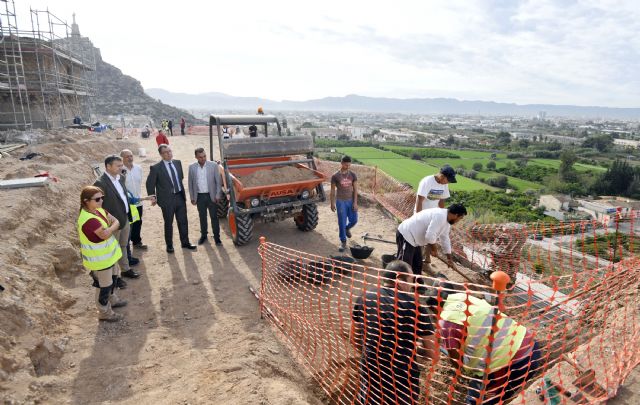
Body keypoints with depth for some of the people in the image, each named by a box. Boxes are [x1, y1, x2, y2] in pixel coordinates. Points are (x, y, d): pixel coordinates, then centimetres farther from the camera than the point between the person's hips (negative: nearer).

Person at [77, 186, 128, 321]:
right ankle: (104, 312, 25)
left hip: (108, 254, 9)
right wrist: (114, 225, -16)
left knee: (113, 277, 27)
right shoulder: (88, 219, -31)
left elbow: (115, 220, 4)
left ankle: (112, 299, 49)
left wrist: (109, 228, -16)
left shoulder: (99, 209, -2)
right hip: (99, 259, -9)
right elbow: (105, 234, -34)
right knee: (104, 285, 7)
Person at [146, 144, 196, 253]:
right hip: (167, 199, -4)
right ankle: (169, 245, 24)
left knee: (183, 221, 11)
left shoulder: (178, 163, 5)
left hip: (180, 197, 4)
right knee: (168, 224, 9)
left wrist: (183, 192, 11)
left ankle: (185, 242, 26)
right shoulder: (156, 168, -10)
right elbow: (150, 184, -2)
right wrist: (153, 198, -1)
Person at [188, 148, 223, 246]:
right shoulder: (192, 167, 0)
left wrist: (218, 195, -8)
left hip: (211, 196, -2)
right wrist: (192, 197, 4)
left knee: (214, 217, 4)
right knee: (202, 217, 14)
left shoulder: (213, 165, -6)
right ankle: (203, 235, 29)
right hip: (199, 196, 2)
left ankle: (216, 236, 13)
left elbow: (218, 181, -4)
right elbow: (190, 183, 6)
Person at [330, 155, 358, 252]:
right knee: (342, 223, 0)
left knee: (354, 220, 7)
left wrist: (355, 202, -5)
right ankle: (343, 242, 12)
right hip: (340, 202, -3)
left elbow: (355, 189, 0)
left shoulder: (353, 175, -1)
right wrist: (332, 203, -1)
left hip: (351, 201, 3)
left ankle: (347, 228, 42)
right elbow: (332, 190, -2)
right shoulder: (335, 176, -8)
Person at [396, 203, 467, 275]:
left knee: (417, 265, 18)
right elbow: (430, 236, -28)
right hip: (406, 235, -11)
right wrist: (433, 250, -8)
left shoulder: (446, 221, 11)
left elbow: (445, 239, 22)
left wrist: (449, 259, 28)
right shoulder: (440, 216, -23)